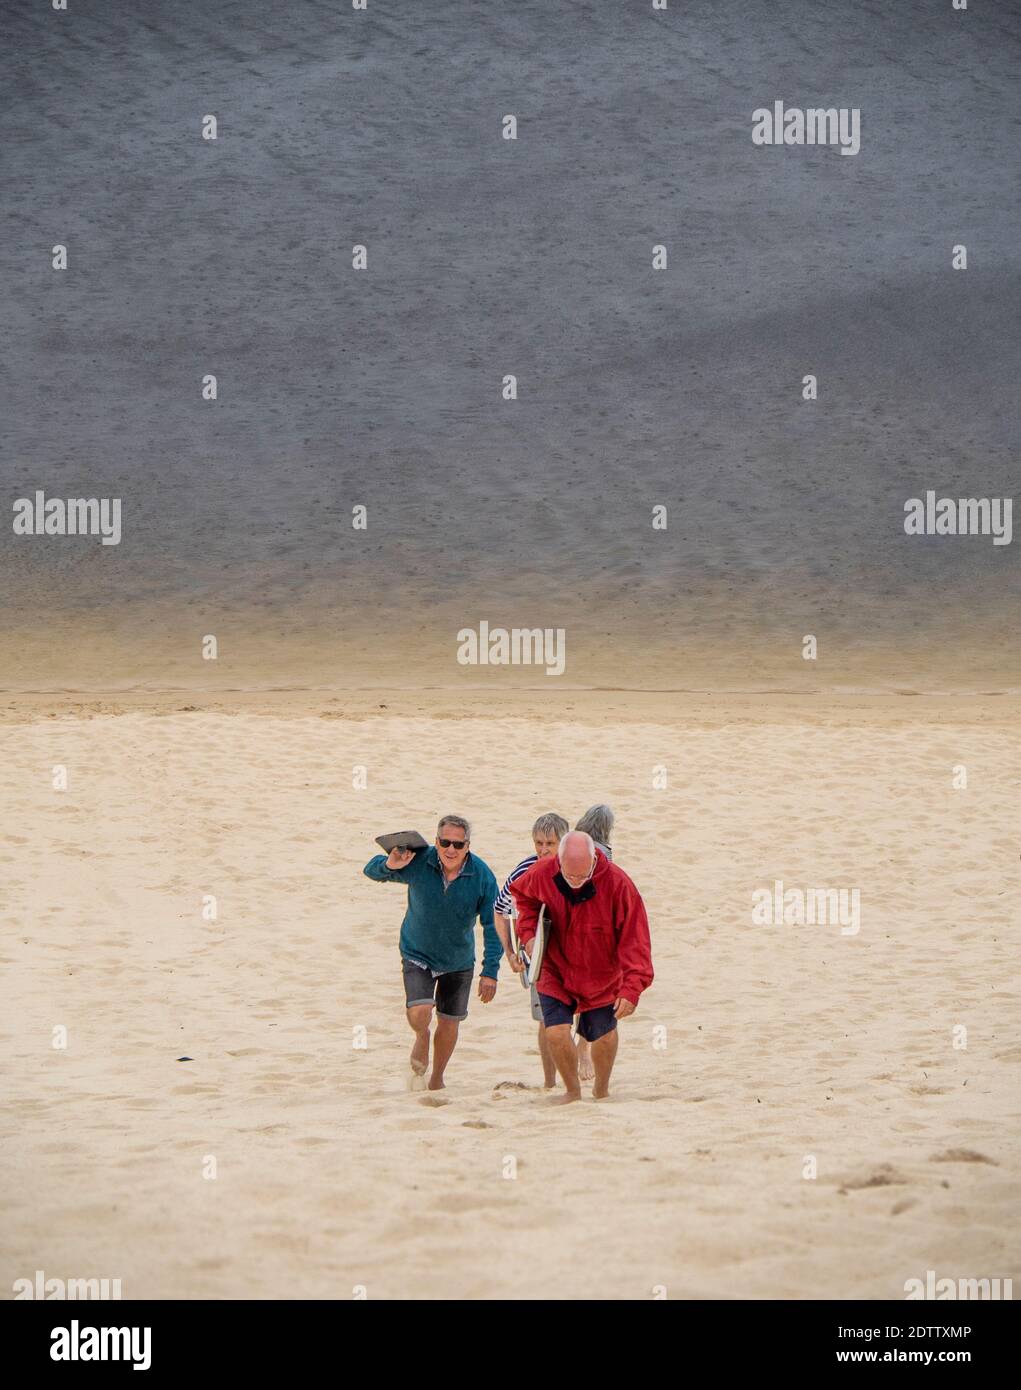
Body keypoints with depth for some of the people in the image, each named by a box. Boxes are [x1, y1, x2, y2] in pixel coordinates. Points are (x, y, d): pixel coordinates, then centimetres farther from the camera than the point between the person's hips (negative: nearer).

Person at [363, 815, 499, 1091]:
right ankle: (422, 1038, 15)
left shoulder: (482, 876, -19)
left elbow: (493, 926, -14)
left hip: (459, 962, 1)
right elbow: (371, 872, -11)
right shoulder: (418, 862, -21)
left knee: (449, 1023, 12)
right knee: (419, 1013, -21)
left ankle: (437, 1079, 36)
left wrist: (490, 972, -20)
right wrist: (389, 865, -36)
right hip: (418, 956, -1)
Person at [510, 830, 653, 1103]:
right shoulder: (541, 874, -18)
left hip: (601, 978, -1)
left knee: (603, 1036, 11)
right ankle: (573, 1091, 13)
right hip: (556, 973, 1)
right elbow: (523, 897, 8)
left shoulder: (616, 883, -25)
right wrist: (528, 931, -10)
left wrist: (632, 988, -27)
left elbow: (634, 939, -20)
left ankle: (601, 1090, 40)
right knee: (556, 1032, -13)